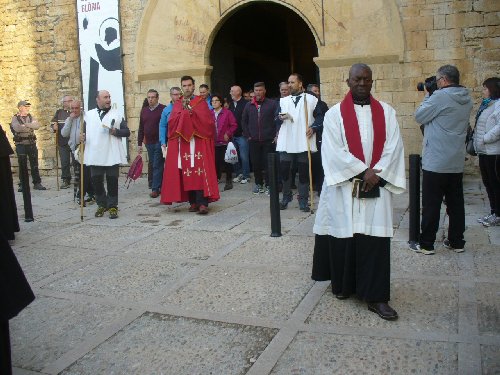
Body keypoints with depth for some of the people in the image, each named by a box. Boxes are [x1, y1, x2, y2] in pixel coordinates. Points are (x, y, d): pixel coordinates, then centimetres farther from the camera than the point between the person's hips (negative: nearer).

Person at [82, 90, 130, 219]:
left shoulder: (117, 114, 7)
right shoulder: (89, 115, 12)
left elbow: (127, 132, 4)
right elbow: (84, 130, 17)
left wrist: (115, 131, -13)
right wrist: (83, 137, -5)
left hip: (112, 155, -2)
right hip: (94, 155, 2)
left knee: (112, 181, 1)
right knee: (96, 181, 6)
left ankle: (112, 206, 12)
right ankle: (102, 205, 22)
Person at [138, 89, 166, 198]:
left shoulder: (163, 109, -6)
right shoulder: (144, 110, 13)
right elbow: (141, 128, 15)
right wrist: (139, 143, 12)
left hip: (159, 143, -6)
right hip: (149, 143, 6)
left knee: (157, 166, -5)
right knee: (153, 165, 10)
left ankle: (155, 189, -1)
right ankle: (161, 186, 19)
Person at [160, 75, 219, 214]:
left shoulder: (201, 102, 7)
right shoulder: (177, 105, 14)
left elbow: (207, 121, -6)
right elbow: (172, 122, 2)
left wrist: (191, 112, -11)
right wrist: (184, 112, -9)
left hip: (199, 142, -3)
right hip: (182, 143, 3)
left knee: (200, 172, -11)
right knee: (186, 174, 1)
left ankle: (202, 202, -14)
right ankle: (193, 202, 8)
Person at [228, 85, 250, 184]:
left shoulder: (246, 104, -10)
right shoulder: (231, 104, 11)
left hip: (242, 135, -6)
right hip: (233, 135, 6)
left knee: (244, 156, -2)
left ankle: (246, 176, 9)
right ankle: (238, 174, 23)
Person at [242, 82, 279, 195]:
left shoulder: (272, 104, -1)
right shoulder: (249, 106, 10)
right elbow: (244, 121, 18)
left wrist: (276, 135, -8)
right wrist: (247, 135, 10)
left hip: (268, 140, -3)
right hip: (253, 141, 3)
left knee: (268, 163, -1)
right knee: (256, 163, 6)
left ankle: (268, 185, 9)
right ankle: (258, 184, 19)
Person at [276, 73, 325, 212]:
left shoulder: (311, 99, 4)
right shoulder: (283, 101, 14)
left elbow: (320, 116, 3)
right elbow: (276, 120, 9)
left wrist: (313, 128, -13)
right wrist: (280, 118, -13)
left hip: (304, 142, -2)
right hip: (286, 142, 3)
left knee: (304, 171, 3)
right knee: (284, 169, 1)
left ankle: (303, 200, 13)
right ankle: (286, 197, 20)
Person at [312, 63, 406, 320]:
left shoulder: (386, 112, 8)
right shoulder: (335, 114, 0)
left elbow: (393, 146, 2)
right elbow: (334, 150, -8)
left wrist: (376, 173, -11)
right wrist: (363, 172, -12)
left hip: (377, 187, 2)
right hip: (344, 187, -1)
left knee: (376, 239, -1)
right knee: (344, 236, 6)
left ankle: (376, 296, 5)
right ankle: (343, 284, 26)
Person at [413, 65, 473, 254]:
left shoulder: (440, 96, -15)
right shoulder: (467, 100, 10)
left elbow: (419, 116, -8)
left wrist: (428, 95, 3)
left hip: (436, 162, -7)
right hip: (457, 163, 8)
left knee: (431, 205, -1)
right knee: (456, 203, 12)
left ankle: (426, 244, 5)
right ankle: (456, 242, 20)